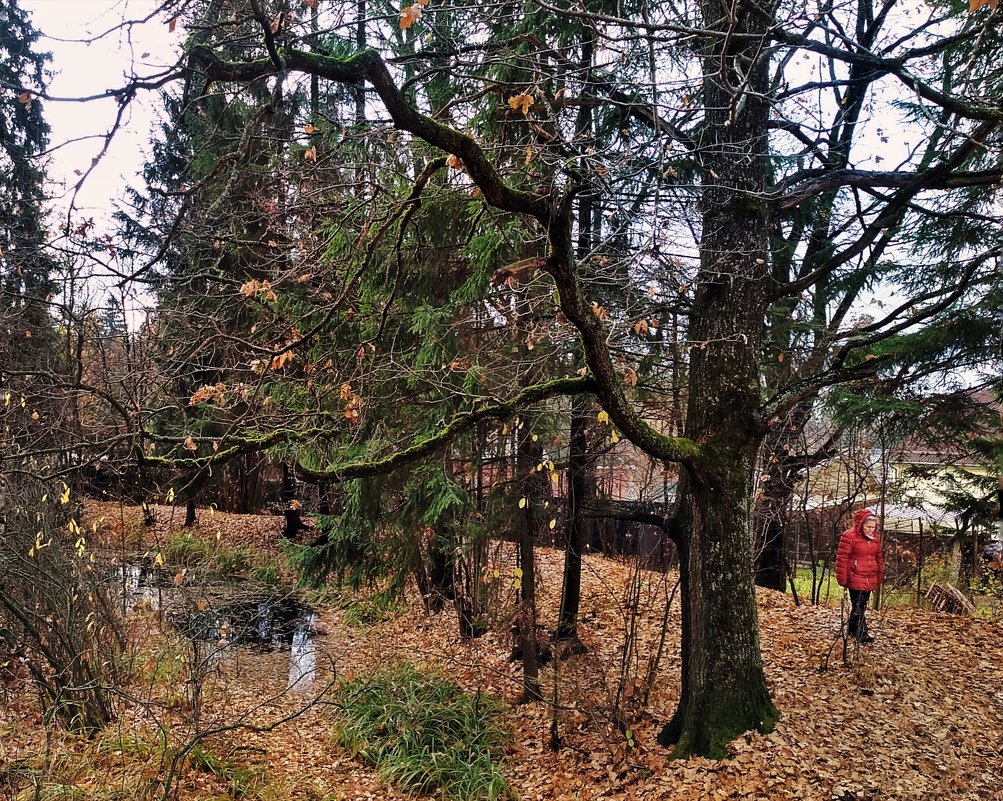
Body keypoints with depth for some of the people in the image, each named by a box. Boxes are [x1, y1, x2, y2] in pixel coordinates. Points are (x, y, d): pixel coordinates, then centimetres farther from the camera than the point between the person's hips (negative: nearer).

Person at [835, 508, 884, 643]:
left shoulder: (875, 538, 10)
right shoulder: (849, 536, -12)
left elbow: (879, 558, 20)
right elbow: (842, 558, -11)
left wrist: (880, 578, 19)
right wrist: (842, 579, -12)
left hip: (870, 580, 7)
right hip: (855, 579, -7)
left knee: (862, 606, 14)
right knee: (858, 606, -8)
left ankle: (852, 629, 28)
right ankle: (861, 634, -4)